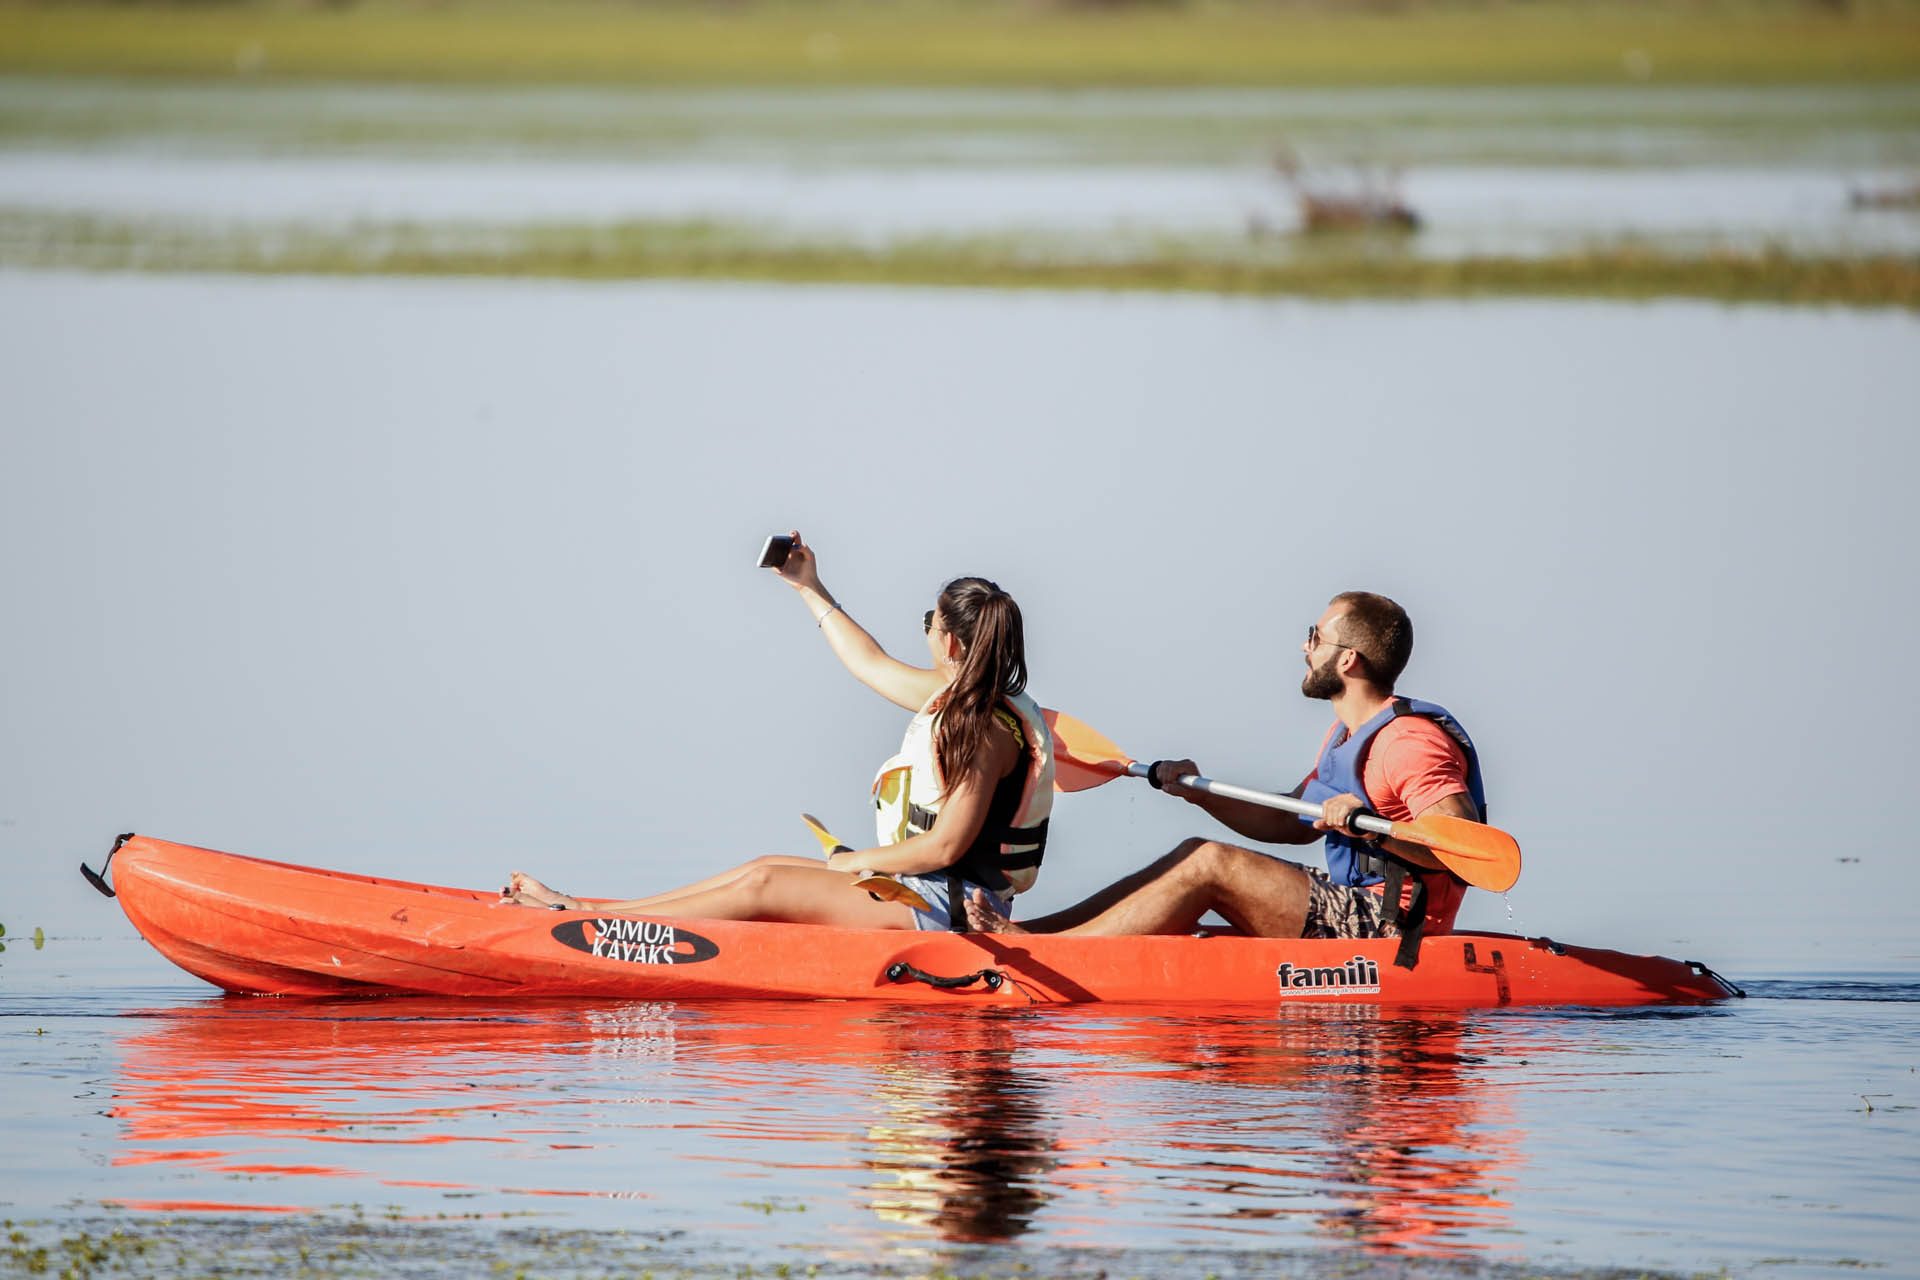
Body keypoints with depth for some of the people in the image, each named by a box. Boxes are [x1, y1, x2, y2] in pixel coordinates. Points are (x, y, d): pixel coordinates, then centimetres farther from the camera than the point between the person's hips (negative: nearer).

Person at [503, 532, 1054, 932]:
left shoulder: (985, 730, -22)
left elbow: (946, 846, -25)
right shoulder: (958, 694, 10)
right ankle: (577, 910, 6)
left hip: (944, 905, -10)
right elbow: (873, 665, 27)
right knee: (764, 869, 7)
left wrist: (856, 861, -11)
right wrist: (811, 591, 33)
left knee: (763, 885, -11)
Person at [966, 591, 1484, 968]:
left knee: (1210, 865, -16)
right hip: (1354, 910, 10)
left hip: (1392, 926, -10)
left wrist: (1372, 828, -38)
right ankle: (1036, 931, 3)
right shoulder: (1346, 736, 17)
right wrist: (1200, 795, 15)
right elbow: (1291, 824, 26)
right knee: (1194, 853, 9)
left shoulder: (1413, 742, -16)